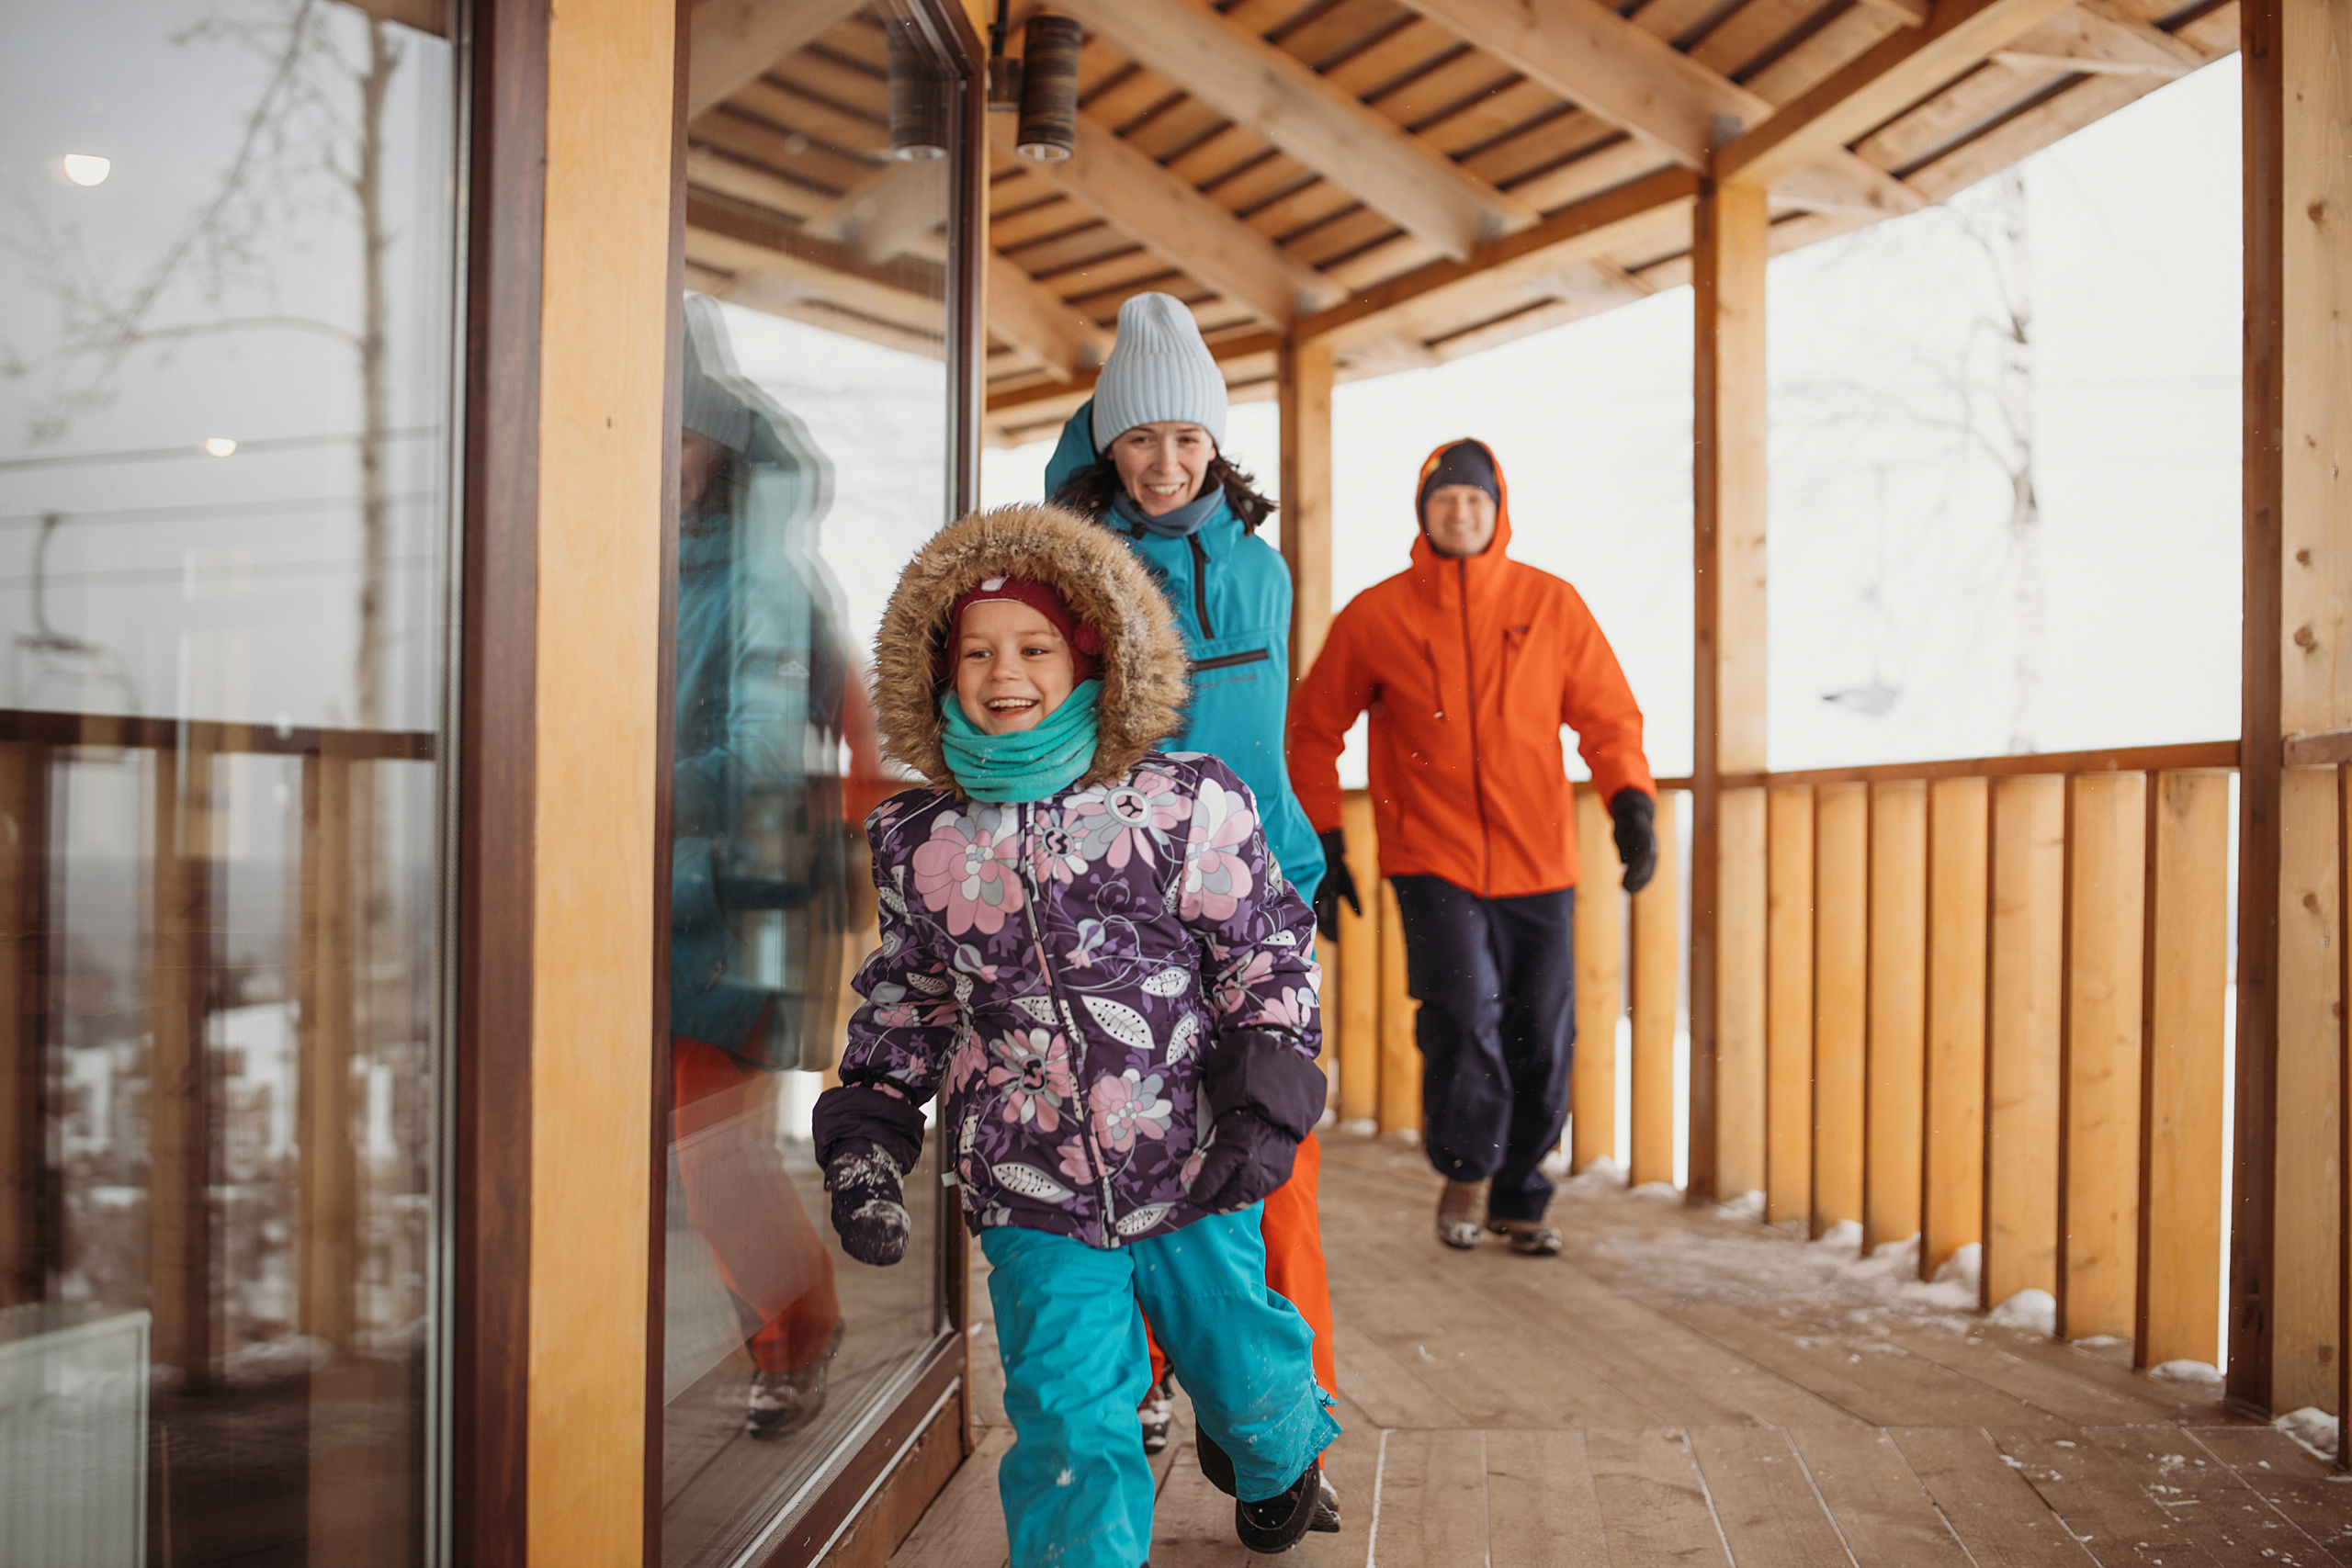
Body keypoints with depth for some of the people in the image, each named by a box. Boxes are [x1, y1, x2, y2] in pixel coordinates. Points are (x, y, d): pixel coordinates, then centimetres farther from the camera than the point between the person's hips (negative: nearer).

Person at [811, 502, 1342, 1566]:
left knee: (1242, 1369, 18)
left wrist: (1268, 1105, -10)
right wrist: (866, 1138, 5)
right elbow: (909, 1002, 13)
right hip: (1031, 1199, 1)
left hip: (1194, 1178, 0)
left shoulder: (1186, 807, -7)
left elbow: (1270, 951, -1)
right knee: (1068, 1425, -6)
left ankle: (1281, 1464, 53)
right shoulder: (920, 845, 1)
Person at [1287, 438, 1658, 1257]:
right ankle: (1464, 1169, 11)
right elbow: (1313, 728, 8)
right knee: (1463, 1011, -18)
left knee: (1540, 1041, 6)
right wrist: (1322, 845, 4)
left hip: (1537, 861, 2)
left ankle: (1520, 1200, 28)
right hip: (1431, 859, -2)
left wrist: (1631, 802, -13)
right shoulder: (1375, 615, 0)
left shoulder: (1550, 604, 3)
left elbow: (1607, 714, 4)